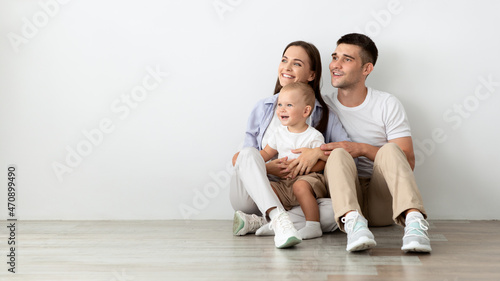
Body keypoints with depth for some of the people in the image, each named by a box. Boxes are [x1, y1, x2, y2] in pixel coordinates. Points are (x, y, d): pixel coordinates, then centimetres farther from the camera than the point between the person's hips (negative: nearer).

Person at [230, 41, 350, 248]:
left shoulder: (324, 114, 10)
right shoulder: (263, 108, 13)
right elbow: (245, 156, 8)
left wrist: (319, 151, -21)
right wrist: (265, 168, -13)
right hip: (254, 195, 0)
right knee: (249, 154, -30)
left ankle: (255, 223, -30)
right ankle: (279, 220, -47)